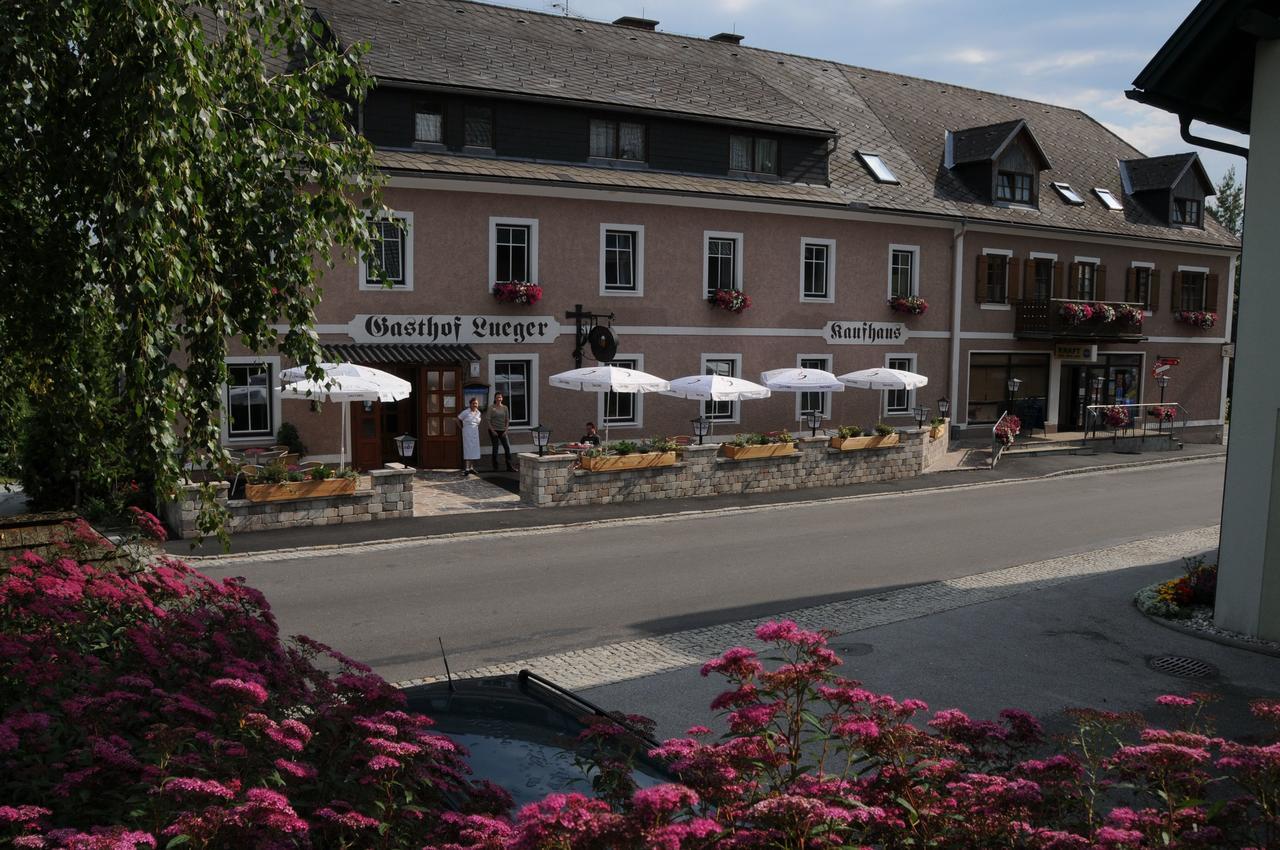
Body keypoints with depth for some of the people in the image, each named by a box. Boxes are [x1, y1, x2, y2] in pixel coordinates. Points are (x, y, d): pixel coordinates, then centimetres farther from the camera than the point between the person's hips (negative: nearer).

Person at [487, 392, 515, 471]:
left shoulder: (505, 408, 7)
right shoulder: (491, 407, -2)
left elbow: (507, 420, 9)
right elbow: (489, 420, -3)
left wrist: (506, 430, 0)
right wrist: (492, 430, -10)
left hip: (502, 431, 3)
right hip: (494, 430, -3)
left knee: (507, 448, -6)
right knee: (495, 448, 2)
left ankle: (509, 467, -4)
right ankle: (495, 467, 10)